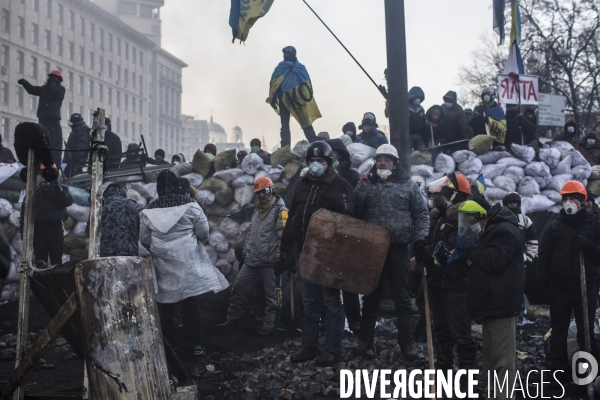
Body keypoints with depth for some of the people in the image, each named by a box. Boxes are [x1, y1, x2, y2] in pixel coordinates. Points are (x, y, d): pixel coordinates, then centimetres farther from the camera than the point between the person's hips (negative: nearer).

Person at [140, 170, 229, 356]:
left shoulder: (149, 211, -3)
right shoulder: (190, 205, -8)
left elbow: (144, 239, 3)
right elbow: (203, 232, -6)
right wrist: (198, 241, 16)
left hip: (163, 265, 1)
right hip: (188, 264, -1)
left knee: (165, 307, 10)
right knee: (192, 305, 6)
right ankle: (198, 345, 7)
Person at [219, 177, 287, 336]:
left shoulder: (280, 210, -8)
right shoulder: (258, 210, 18)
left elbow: (283, 236, -15)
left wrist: (280, 259, -19)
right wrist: (245, 251, 21)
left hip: (269, 262, -8)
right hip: (252, 260, 8)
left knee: (271, 295, 2)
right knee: (239, 288, 9)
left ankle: (268, 326, 11)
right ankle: (233, 318, 23)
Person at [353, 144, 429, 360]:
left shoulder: (408, 184, 3)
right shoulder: (368, 183, 8)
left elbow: (421, 214, 2)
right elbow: (355, 211, 1)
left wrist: (421, 241, -8)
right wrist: (361, 189, -10)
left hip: (399, 247, -2)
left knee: (402, 297, 4)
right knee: (371, 295, 12)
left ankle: (406, 342, 11)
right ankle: (365, 339, 22)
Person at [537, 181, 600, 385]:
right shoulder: (554, 227, 5)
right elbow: (544, 257, 2)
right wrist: (543, 283, -5)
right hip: (560, 288, 1)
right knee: (558, 332, 7)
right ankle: (559, 372, 15)